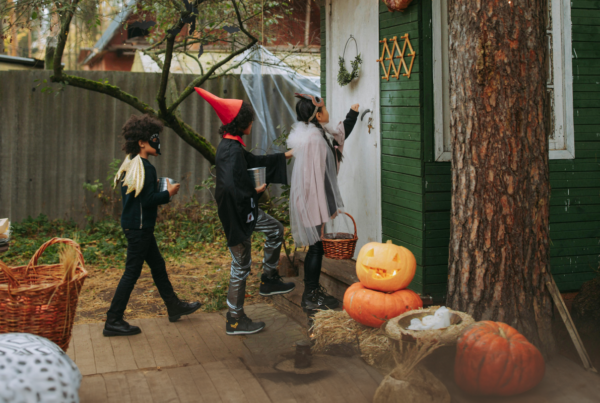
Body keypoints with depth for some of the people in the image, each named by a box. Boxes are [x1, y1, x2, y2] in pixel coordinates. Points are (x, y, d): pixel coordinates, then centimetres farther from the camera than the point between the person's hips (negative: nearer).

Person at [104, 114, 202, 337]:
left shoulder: (131, 164, 10)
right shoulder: (144, 167, -20)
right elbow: (148, 200, -24)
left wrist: (159, 189, 12)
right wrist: (168, 193, -11)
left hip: (134, 224, 10)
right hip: (139, 227, -10)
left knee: (158, 266, 19)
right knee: (132, 273, -3)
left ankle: (174, 306, 32)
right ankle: (113, 321, 4)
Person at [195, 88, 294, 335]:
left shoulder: (230, 145, 7)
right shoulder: (232, 150, -25)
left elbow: (253, 161, 23)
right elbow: (230, 185, -36)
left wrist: (283, 157, 30)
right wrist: (255, 190, -18)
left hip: (245, 210, 10)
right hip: (235, 215, -10)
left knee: (275, 230, 25)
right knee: (241, 266, 1)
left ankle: (268, 281, 34)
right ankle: (235, 320, 14)